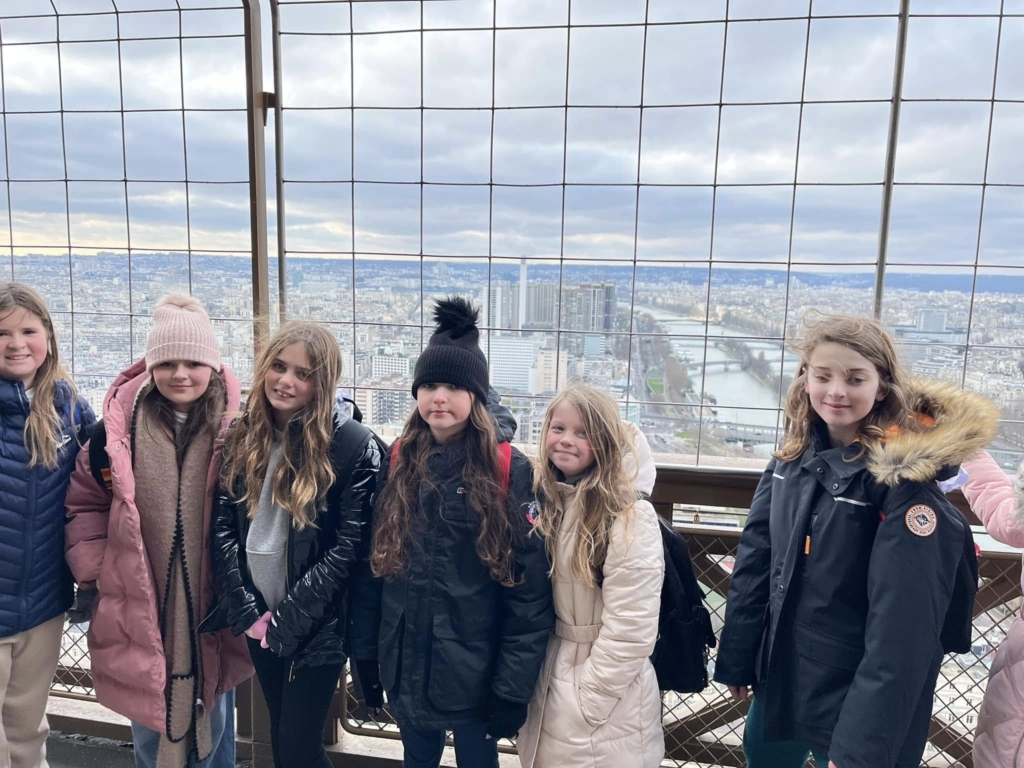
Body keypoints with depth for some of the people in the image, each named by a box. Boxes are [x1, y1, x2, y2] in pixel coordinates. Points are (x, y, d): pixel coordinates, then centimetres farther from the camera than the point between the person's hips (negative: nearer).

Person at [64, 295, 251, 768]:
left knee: (211, 719, 16)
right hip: (140, 609, 1)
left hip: (211, 609, -1)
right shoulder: (120, 428, -5)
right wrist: (94, 570, -1)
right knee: (149, 715, 17)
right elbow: (84, 502, 7)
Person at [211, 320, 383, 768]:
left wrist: (287, 620, -15)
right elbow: (223, 528, 2)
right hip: (259, 621, 5)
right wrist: (246, 611, -6)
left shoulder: (354, 444, -14)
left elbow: (348, 547, -15)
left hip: (315, 626, -5)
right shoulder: (242, 437, 2)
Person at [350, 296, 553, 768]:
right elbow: (372, 568, 4)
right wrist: (365, 655, 5)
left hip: (475, 671, -3)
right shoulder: (397, 463, 0)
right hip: (406, 667, 4)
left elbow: (529, 591, -13)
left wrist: (515, 684, -13)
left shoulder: (509, 471, -13)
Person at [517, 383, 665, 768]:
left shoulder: (631, 518, -20)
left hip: (605, 696, -6)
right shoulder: (544, 502, 1)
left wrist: (584, 701, -15)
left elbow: (629, 632, -20)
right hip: (548, 676, 6)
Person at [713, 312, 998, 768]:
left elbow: (902, 624, -22)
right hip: (777, 678, 6)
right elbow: (754, 561, 2)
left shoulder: (904, 478, -19)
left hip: (855, 701, -5)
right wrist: (735, 659, 4)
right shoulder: (793, 457, -2)